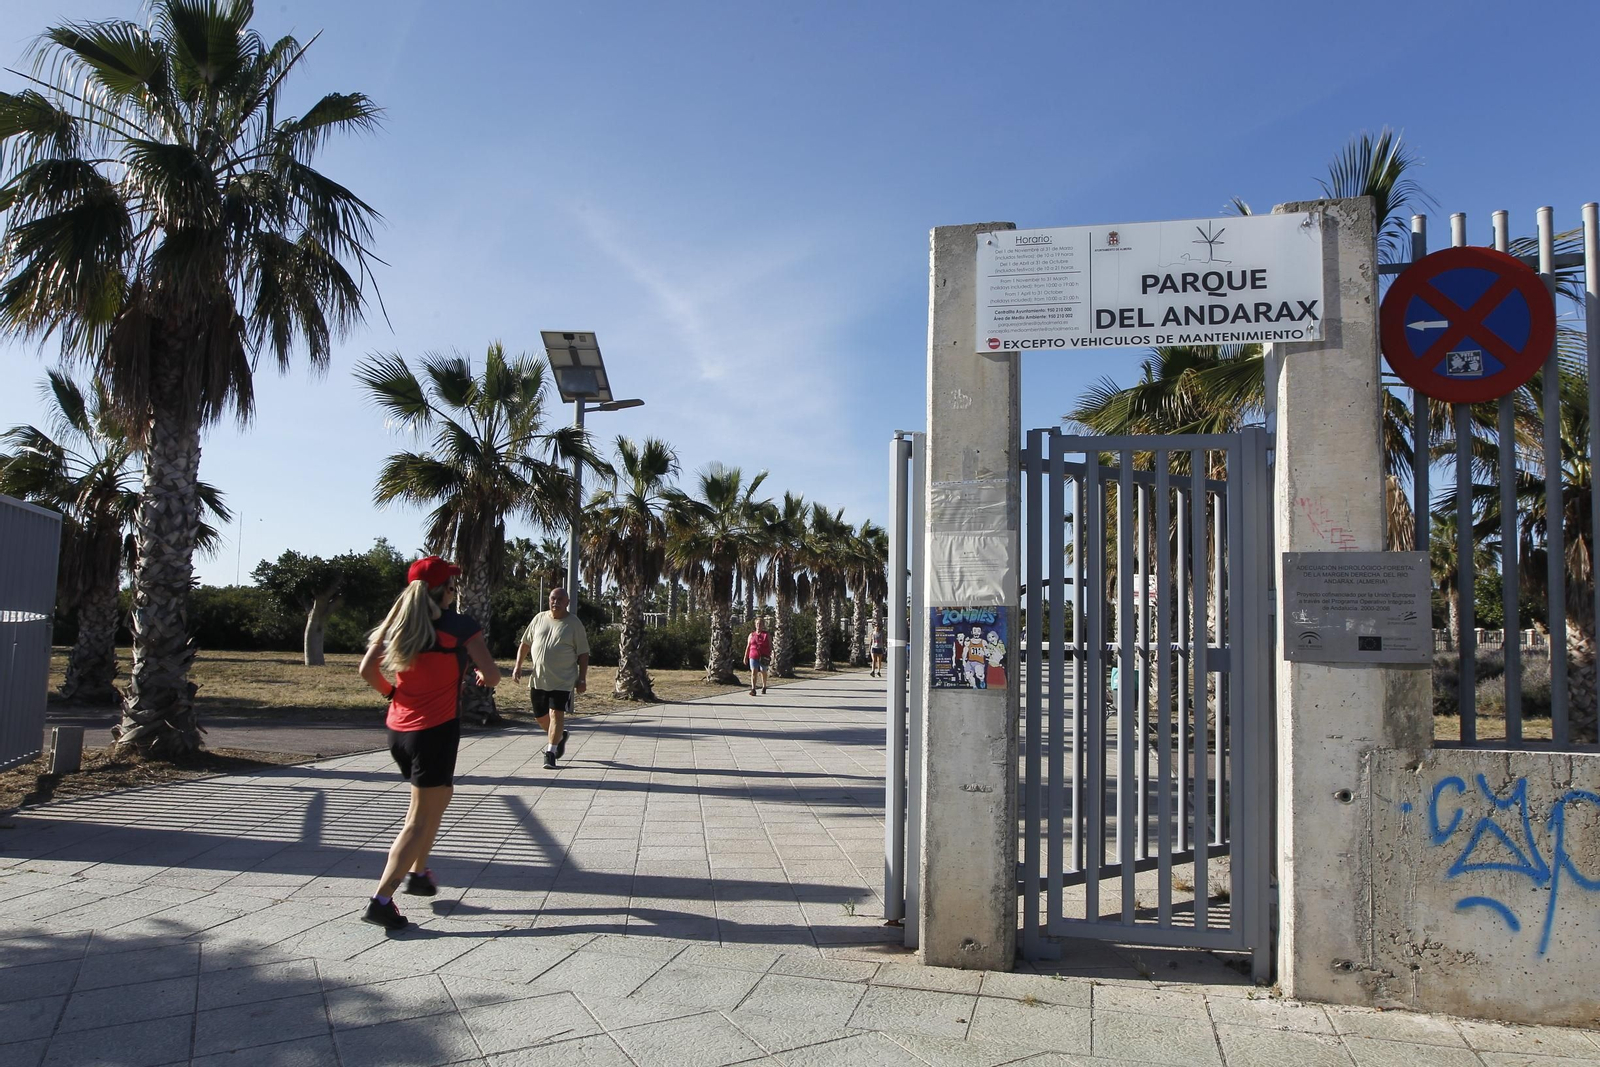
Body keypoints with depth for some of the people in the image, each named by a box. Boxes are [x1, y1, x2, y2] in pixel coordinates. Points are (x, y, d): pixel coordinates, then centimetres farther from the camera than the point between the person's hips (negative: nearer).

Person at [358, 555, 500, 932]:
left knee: (438, 796, 28)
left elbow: (368, 670, 0)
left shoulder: (397, 621, 5)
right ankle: (381, 900, -6)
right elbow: (492, 675, -10)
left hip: (398, 729, 7)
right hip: (437, 730, -6)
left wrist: (394, 693, 16)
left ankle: (418, 873, 31)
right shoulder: (460, 625, -9)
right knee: (420, 820, 0)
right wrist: (485, 678, 13)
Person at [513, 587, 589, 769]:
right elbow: (525, 644, 15)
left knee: (557, 714, -11)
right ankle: (560, 736, 39)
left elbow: (583, 653, -2)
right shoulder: (539, 619, 7)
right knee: (541, 717, 13)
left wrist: (582, 679, -7)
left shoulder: (574, 623, -3)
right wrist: (518, 666, 5)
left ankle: (550, 753, -2)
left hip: (562, 680, -4)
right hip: (538, 679, 4)